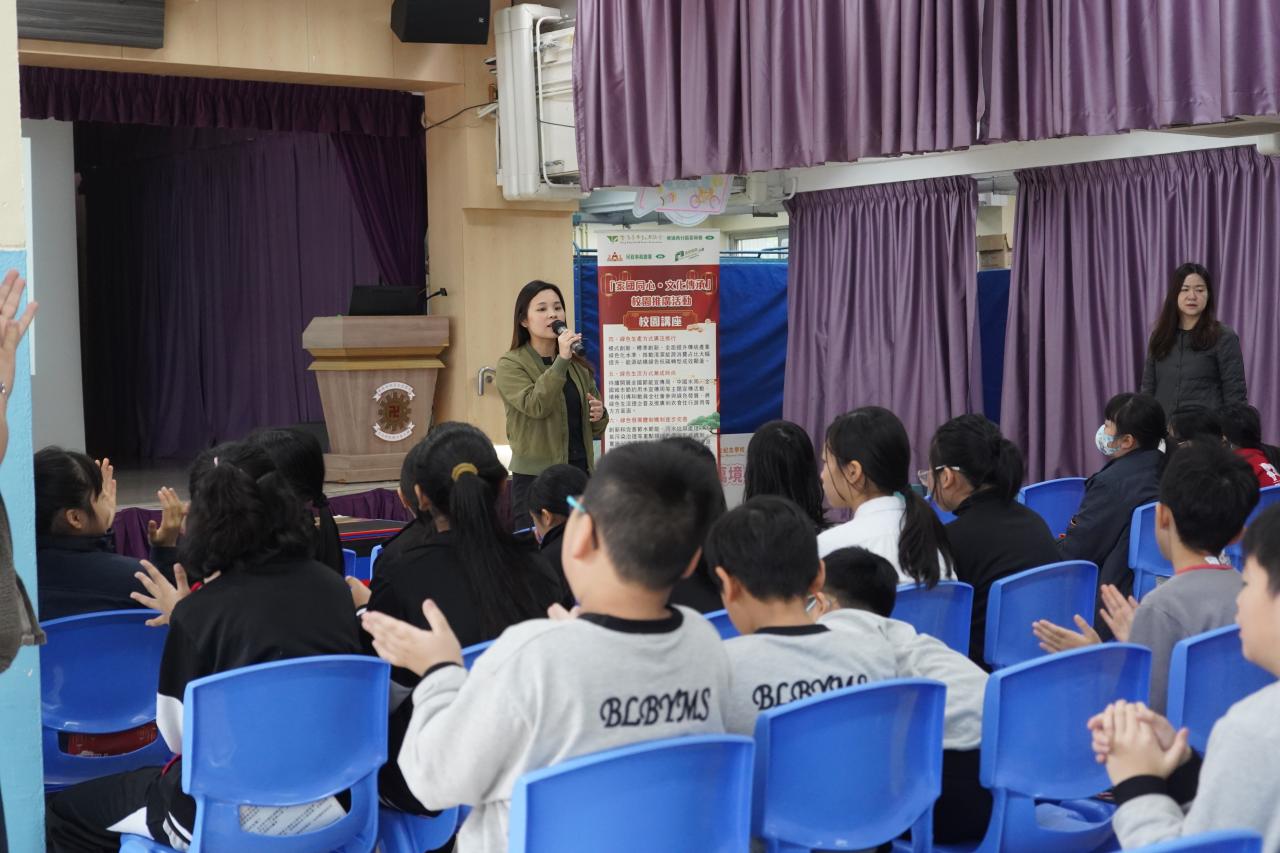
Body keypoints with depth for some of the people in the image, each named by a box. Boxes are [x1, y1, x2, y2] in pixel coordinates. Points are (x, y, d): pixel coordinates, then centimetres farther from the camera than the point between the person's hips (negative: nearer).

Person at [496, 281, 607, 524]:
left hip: (581, 473, 5)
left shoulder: (578, 365, 13)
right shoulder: (510, 365, -2)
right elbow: (535, 405, -19)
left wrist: (599, 416, -1)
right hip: (535, 477, -5)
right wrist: (561, 361, -23)